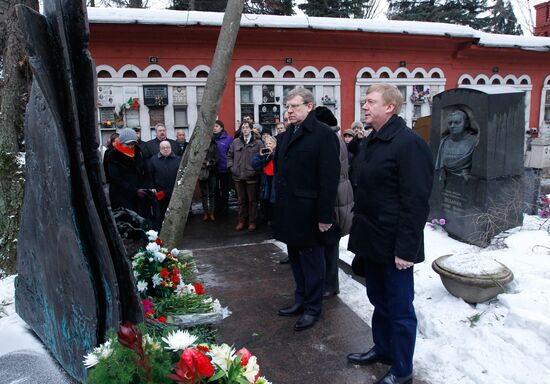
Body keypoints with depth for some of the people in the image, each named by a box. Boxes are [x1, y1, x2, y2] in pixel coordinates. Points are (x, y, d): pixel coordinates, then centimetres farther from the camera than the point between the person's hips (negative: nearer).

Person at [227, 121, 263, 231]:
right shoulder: (236, 142, 7)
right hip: (238, 176, 3)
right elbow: (230, 155, 16)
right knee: (241, 200, 13)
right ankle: (242, 220, 24)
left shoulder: (258, 142, -4)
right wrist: (231, 167, 5)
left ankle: (252, 222, 17)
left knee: (252, 200, 6)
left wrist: (257, 169, -10)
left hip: (251, 177, -3)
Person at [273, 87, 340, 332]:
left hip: (308, 212, -7)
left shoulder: (323, 135, -11)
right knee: (295, 257, 17)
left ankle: (313, 308, 19)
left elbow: (329, 178, -16)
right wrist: (279, 205, 11)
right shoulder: (285, 136, 14)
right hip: (288, 211, 8)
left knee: (311, 261, 5)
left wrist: (325, 215, -18)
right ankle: (301, 300, 32)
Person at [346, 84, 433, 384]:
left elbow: (416, 201, -21)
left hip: (394, 244, -8)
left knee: (399, 308, 7)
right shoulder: (373, 141, 12)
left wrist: (406, 249, -21)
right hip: (372, 239, 9)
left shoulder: (409, 143, -17)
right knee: (379, 300, 21)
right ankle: (382, 348, 40)